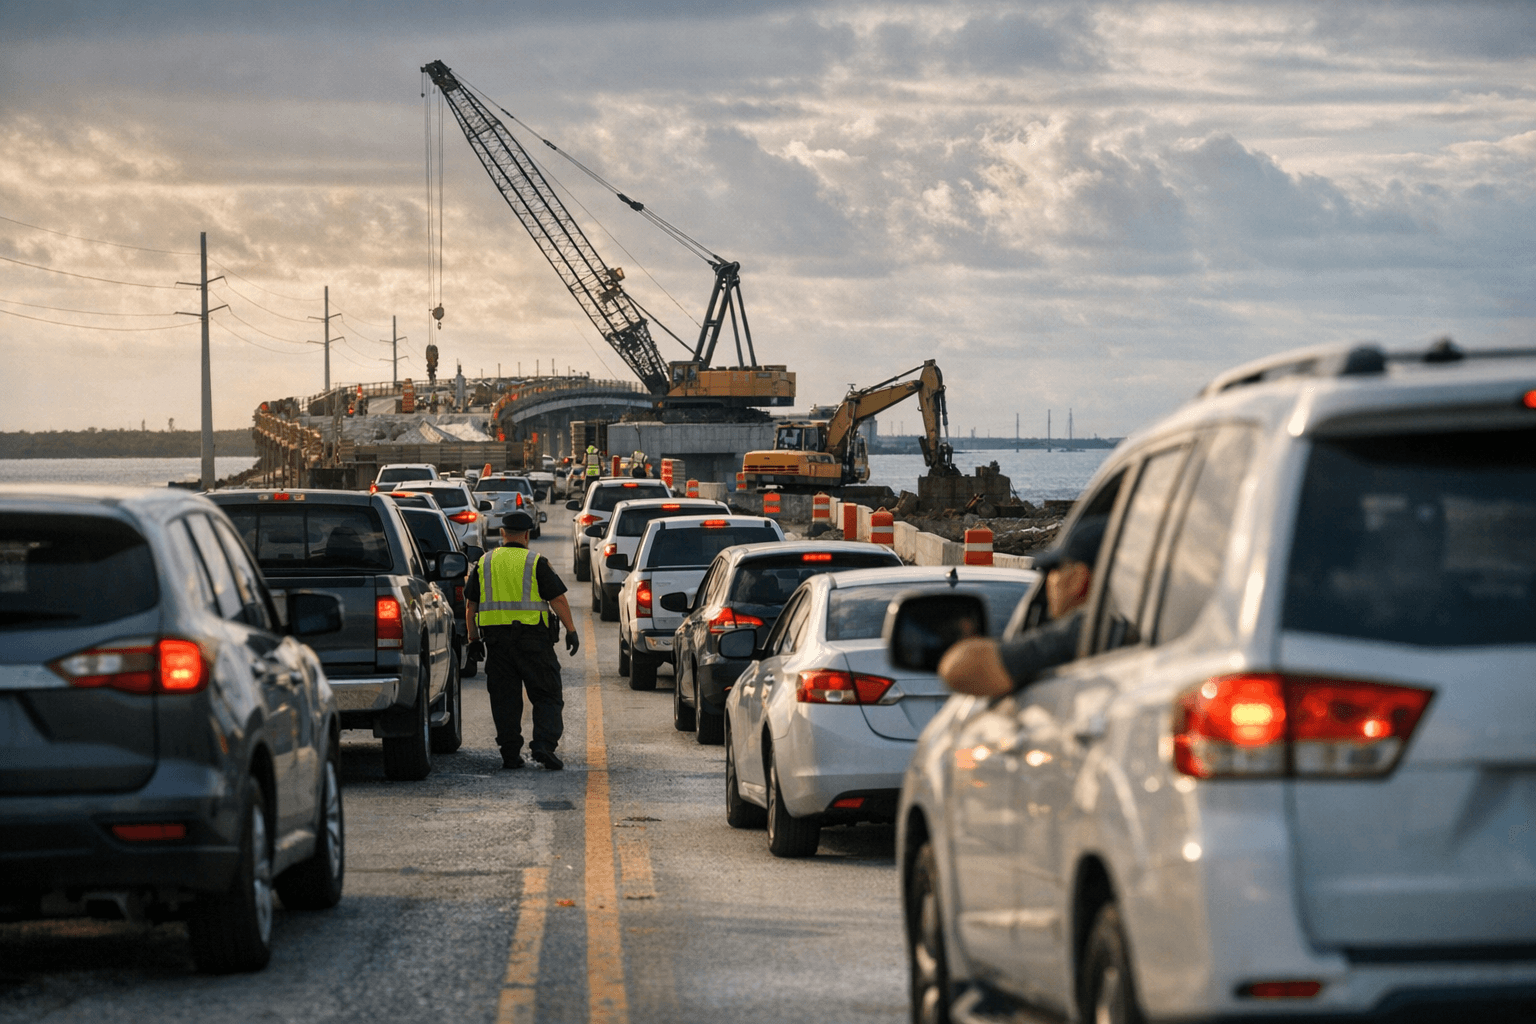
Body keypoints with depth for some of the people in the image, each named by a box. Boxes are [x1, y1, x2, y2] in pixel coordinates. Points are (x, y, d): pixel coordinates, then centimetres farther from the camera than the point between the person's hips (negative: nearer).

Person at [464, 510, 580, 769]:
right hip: (533, 638, -3)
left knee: (505, 699, 8)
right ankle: (543, 745, -13)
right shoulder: (536, 563, -2)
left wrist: (473, 636, 20)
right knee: (546, 696, 2)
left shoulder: (484, 564, 8)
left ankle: (510, 754, 5)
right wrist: (571, 631, -2)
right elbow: (558, 599, -6)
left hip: (496, 637, 3)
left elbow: (470, 604, 11)